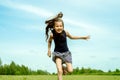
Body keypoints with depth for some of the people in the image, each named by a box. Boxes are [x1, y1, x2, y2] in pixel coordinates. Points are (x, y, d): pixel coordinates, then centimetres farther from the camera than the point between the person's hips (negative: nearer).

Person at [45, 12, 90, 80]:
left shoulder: (65, 32, -15)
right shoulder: (52, 34, -18)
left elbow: (71, 37, 7)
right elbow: (49, 41, 6)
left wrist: (83, 37, 10)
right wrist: (49, 50, 1)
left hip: (66, 53, 2)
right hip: (57, 53, -2)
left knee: (70, 70, -1)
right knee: (59, 71, -16)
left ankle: (63, 67, 32)